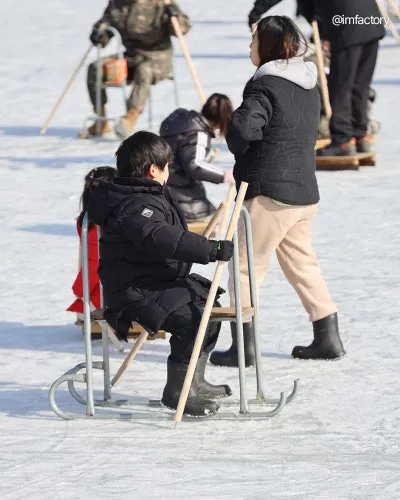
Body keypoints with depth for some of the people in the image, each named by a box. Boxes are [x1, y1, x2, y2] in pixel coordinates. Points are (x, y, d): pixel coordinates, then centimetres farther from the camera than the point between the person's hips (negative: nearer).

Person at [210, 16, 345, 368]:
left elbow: (241, 129, -28)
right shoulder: (308, 88, 13)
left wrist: (240, 152, -5)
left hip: (270, 193, -8)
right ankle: (328, 338, 16)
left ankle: (244, 346, -1)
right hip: (305, 190, 8)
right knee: (302, 263, 17)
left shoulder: (265, 86, -15)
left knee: (247, 266, 0)